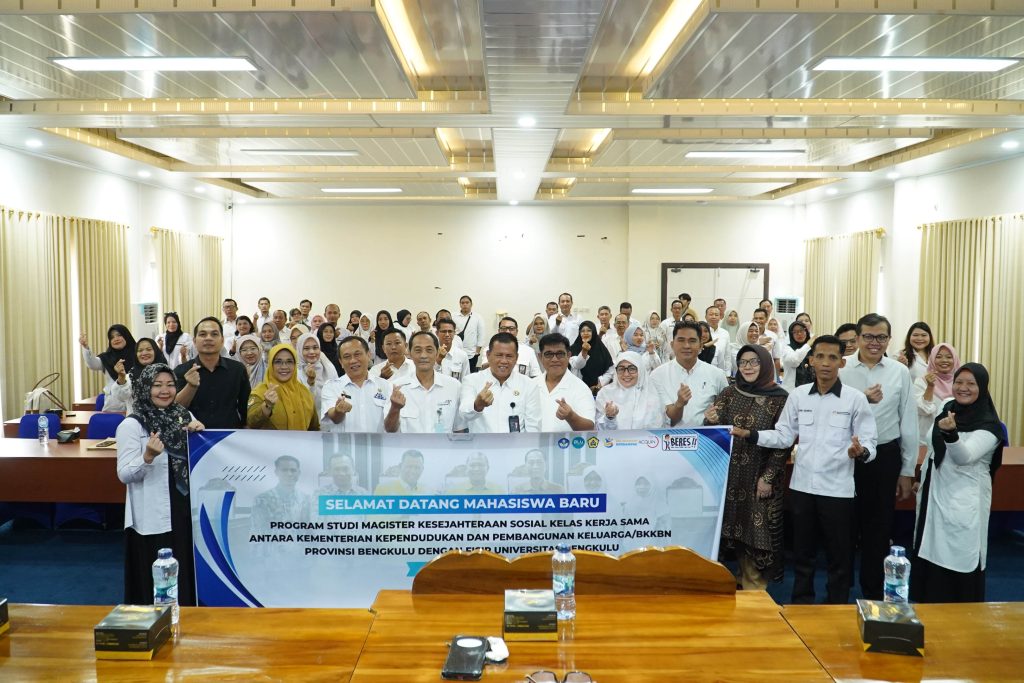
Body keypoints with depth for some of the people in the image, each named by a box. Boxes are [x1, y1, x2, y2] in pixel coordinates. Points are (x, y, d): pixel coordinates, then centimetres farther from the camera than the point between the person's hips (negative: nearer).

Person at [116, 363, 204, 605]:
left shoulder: (184, 416, 8)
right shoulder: (131, 425, -7)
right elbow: (125, 475, -12)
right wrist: (148, 457, -29)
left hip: (187, 509, 5)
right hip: (153, 517, -5)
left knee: (187, 575, 11)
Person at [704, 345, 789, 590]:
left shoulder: (780, 398, -6)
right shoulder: (729, 393, 5)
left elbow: (783, 442, -6)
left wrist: (768, 477, -11)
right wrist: (711, 422, -17)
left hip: (761, 477, -3)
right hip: (730, 474, 3)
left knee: (757, 530, 1)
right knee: (734, 526, 6)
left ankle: (755, 587, 16)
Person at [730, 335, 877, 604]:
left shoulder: (856, 399, -5)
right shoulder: (798, 395, 3)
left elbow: (869, 443, -7)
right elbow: (784, 436, 6)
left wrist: (860, 451, -29)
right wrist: (750, 435, -6)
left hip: (837, 489, -3)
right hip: (802, 486, 3)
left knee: (838, 556, 10)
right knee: (802, 553, 16)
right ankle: (801, 607, 31)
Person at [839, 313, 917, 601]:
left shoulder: (900, 372, -1)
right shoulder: (841, 369, -5)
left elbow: (909, 423, 4)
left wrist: (907, 471, 5)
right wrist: (861, 400, -24)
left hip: (885, 457, 1)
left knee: (878, 528, 13)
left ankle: (874, 592, 29)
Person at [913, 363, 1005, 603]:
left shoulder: (988, 425, -14)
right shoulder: (947, 410, 6)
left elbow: (964, 457, -32)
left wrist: (951, 433, -50)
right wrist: (923, 485, 21)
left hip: (964, 503, -7)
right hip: (934, 496, 7)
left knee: (959, 560, -2)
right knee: (929, 555, 14)